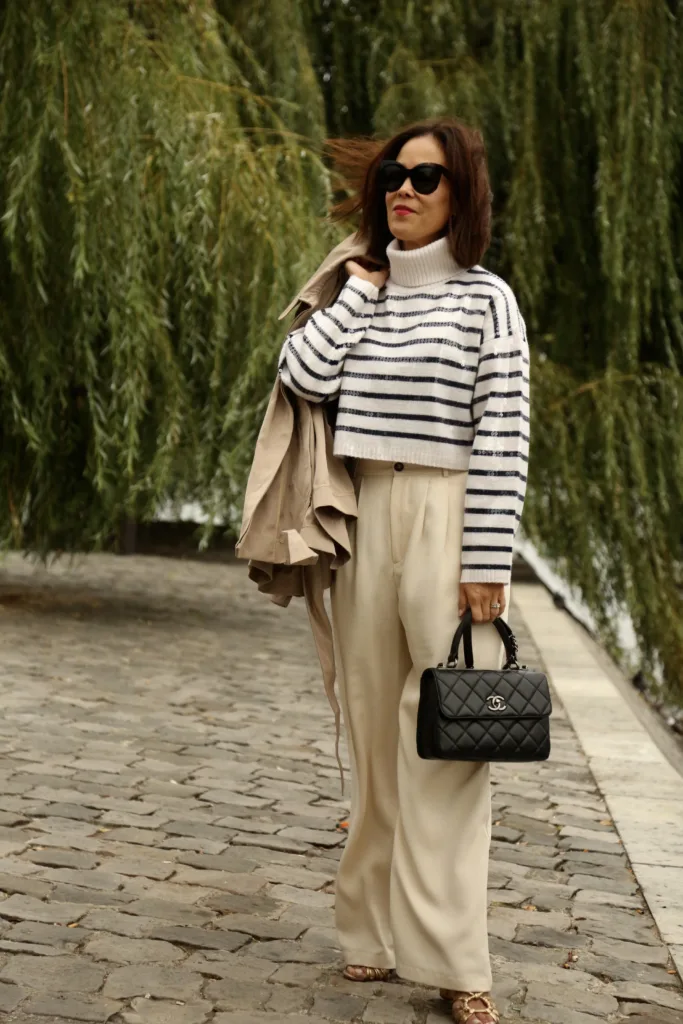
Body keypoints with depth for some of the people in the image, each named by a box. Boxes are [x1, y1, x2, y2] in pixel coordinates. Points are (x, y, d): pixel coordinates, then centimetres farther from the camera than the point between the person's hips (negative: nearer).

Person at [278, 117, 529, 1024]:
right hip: (365, 516, 4)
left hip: (447, 520, -4)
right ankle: (377, 927, 18)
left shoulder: (485, 299, 0)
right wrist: (363, 283, 2)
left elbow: (503, 439, -7)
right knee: (373, 726, 8)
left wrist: (487, 565, -12)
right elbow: (304, 375, -5)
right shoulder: (360, 295, 13)